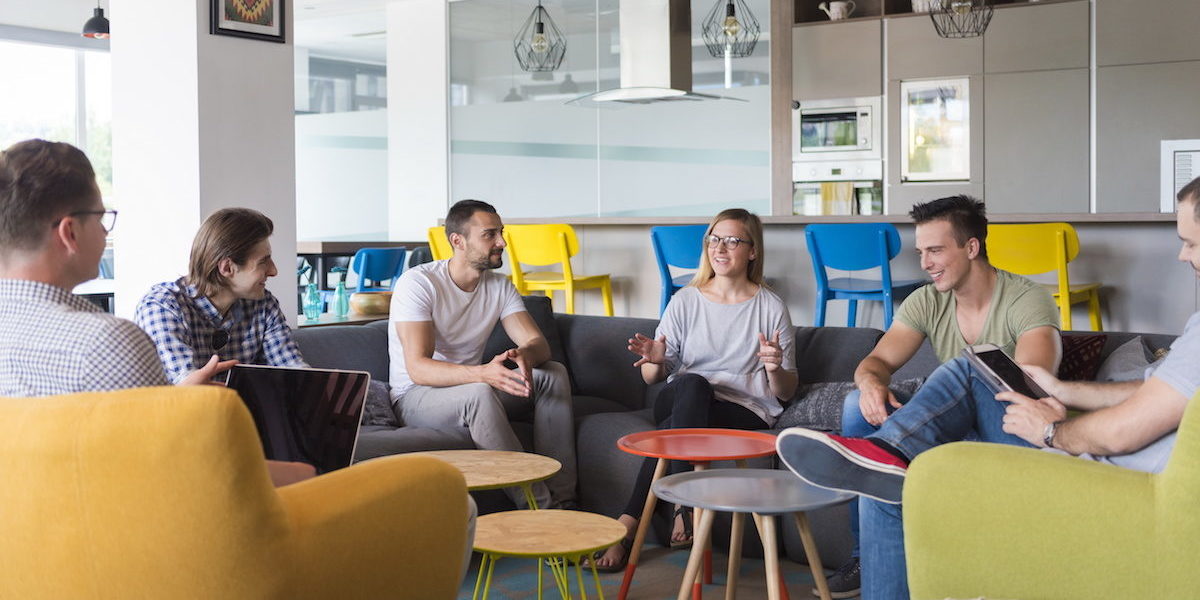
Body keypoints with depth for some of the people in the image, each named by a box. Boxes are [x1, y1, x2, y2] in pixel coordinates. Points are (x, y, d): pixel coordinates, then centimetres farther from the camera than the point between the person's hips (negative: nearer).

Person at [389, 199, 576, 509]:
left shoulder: (499, 286, 3)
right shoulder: (418, 283, -17)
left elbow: (539, 343, -6)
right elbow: (418, 368, -27)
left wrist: (525, 354, -33)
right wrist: (483, 373, -44)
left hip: (471, 388, 7)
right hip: (416, 396, -6)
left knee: (554, 374, -13)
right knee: (479, 393, -37)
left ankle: (562, 500, -20)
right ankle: (539, 508, -33)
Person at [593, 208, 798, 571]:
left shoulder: (771, 309, 6)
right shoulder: (686, 301, 11)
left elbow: (785, 392, 7)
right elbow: (651, 377, 10)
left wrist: (775, 368, -16)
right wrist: (656, 361, -15)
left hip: (745, 412, -2)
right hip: (678, 402, 2)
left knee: (671, 429, -34)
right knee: (691, 384, -36)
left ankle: (627, 528, -28)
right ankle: (683, 506, -36)